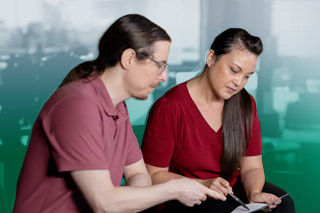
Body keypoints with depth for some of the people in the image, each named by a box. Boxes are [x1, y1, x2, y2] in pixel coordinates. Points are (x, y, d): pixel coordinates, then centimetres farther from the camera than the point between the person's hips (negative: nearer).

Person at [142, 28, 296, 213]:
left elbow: (252, 167, 4)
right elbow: (153, 175, -13)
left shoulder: (245, 104, 3)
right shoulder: (169, 107, -15)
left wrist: (254, 193, -19)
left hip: (232, 190, 5)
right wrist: (204, 185, -26)